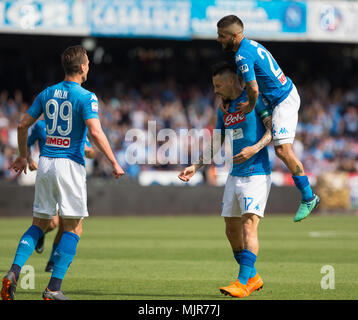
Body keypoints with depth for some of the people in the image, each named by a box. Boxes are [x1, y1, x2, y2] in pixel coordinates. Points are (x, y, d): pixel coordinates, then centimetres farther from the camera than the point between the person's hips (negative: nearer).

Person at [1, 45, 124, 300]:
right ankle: (54, 289, -7)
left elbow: (23, 125, 13)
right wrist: (114, 163, -13)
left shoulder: (47, 94, 10)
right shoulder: (86, 97, -8)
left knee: (39, 224, 15)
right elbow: (95, 132, -19)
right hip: (70, 164, -6)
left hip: (45, 164, 6)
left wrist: (23, 156, 26)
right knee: (73, 228, 1)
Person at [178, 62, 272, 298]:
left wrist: (255, 148, -27)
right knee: (232, 229, 8)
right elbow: (216, 145, 21)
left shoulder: (255, 99, -6)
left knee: (249, 225, -16)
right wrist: (195, 167, 13)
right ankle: (253, 277, 21)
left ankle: (243, 283, -19)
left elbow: (273, 129, -13)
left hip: (257, 174, -8)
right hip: (234, 176, 8)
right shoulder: (224, 110, 15)